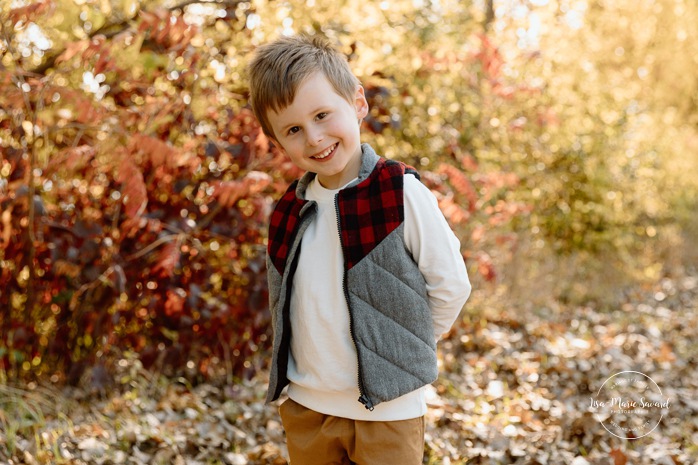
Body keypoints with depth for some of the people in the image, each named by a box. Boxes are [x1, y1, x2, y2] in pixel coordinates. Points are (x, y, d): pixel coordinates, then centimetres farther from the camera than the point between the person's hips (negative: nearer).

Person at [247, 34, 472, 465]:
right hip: (304, 406, 5)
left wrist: (400, 347, -1)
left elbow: (451, 285, -9)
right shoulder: (291, 209, 1)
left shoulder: (401, 192, -14)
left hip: (387, 410, -4)